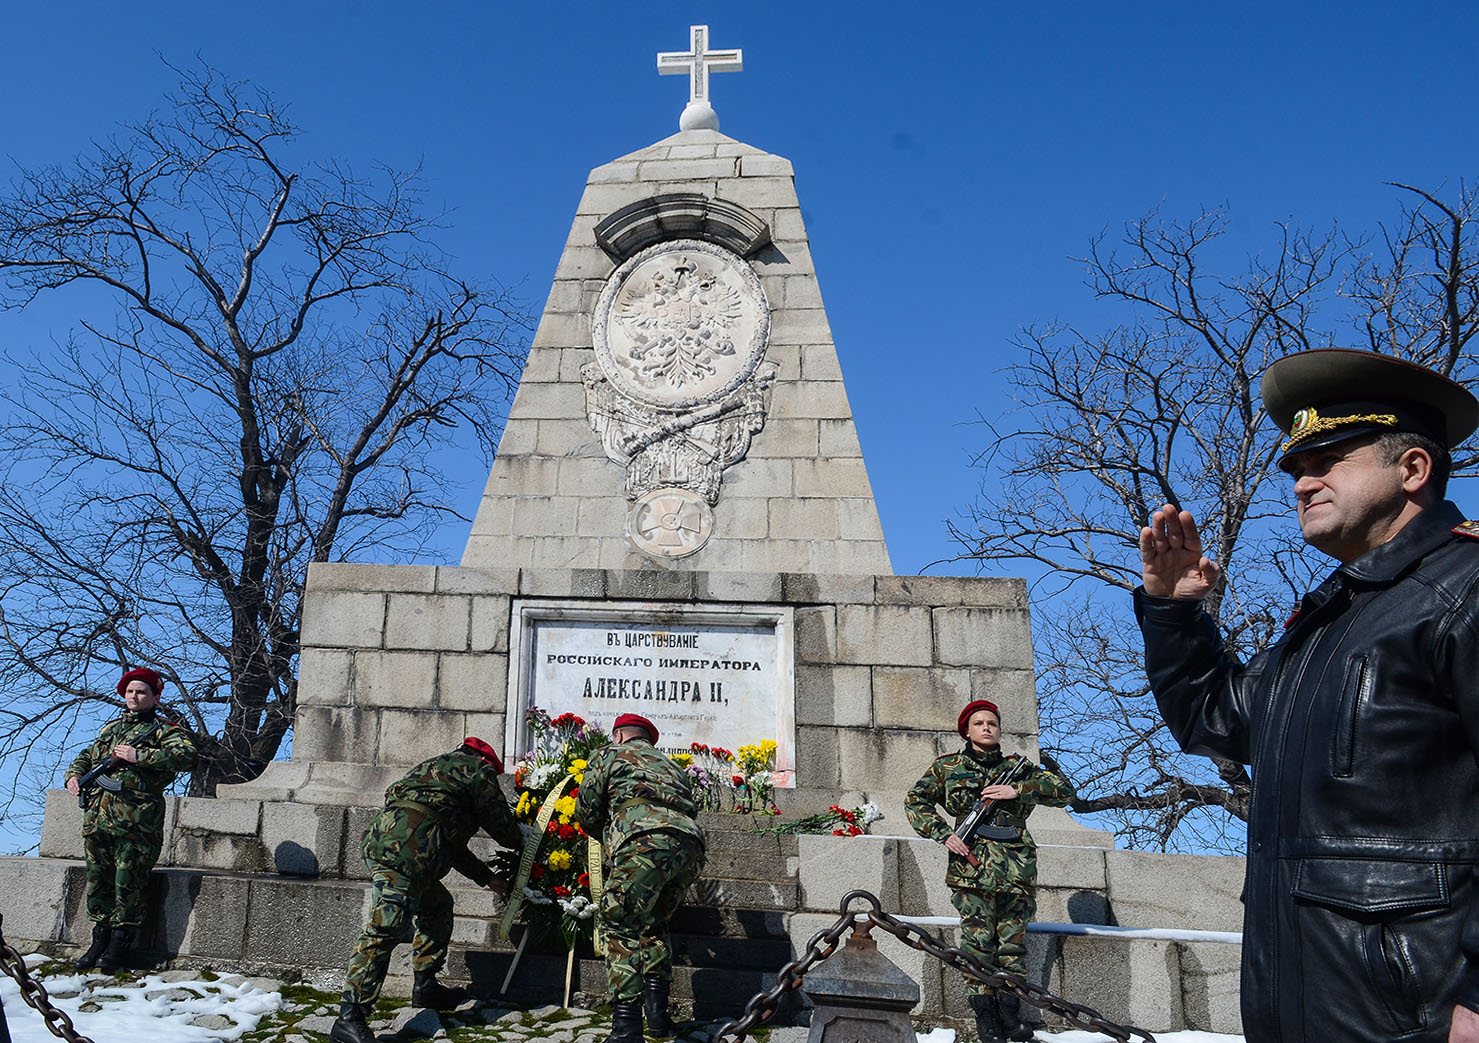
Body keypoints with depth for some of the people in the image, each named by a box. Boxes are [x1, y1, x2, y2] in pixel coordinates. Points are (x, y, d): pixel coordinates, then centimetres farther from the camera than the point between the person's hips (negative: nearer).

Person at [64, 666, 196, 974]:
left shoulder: (165, 729, 3)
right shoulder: (110, 727, 25)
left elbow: (186, 756, -14)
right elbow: (85, 756, 32)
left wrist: (140, 756, -18)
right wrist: (74, 775, 10)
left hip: (136, 819, -6)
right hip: (96, 817, 6)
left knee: (128, 882, -4)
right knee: (97, 880, 10)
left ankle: (119, 947, 4)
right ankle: (100, 941, 20)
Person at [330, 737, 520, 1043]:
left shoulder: (438, 766, 37)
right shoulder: (478, 771, 13)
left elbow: (452, 844, 42)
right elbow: (503, 827, 17)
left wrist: (487, 877, 47)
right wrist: (519, 839, 41)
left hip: (381, 840, 10)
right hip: (404, 849, -10)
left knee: (437, 905, 23)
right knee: (385, 929, -13)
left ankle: (424, 986, 27)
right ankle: (349, 1018, -17)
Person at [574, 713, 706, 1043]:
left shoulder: (609, 754, 23)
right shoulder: (670, 764, 39)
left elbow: (586, 813, 20)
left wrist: (610, 837, 40)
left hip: (644, 842, -6)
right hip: (690, 847, 6)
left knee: (621, 928, -2)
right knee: (654, 926, 22)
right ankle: (657, 1012, 15)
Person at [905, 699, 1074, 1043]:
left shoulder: (1018, 767, 14)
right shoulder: (947, 767, 10)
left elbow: (1064, 791, 7)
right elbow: (914, 801, 9)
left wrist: (1018, 790, -7)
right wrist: (944, 834, -6)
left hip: (1017, 869, 2)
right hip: (973, 867, -2)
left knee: (1014, 945, 5)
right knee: (979, 944, -4)